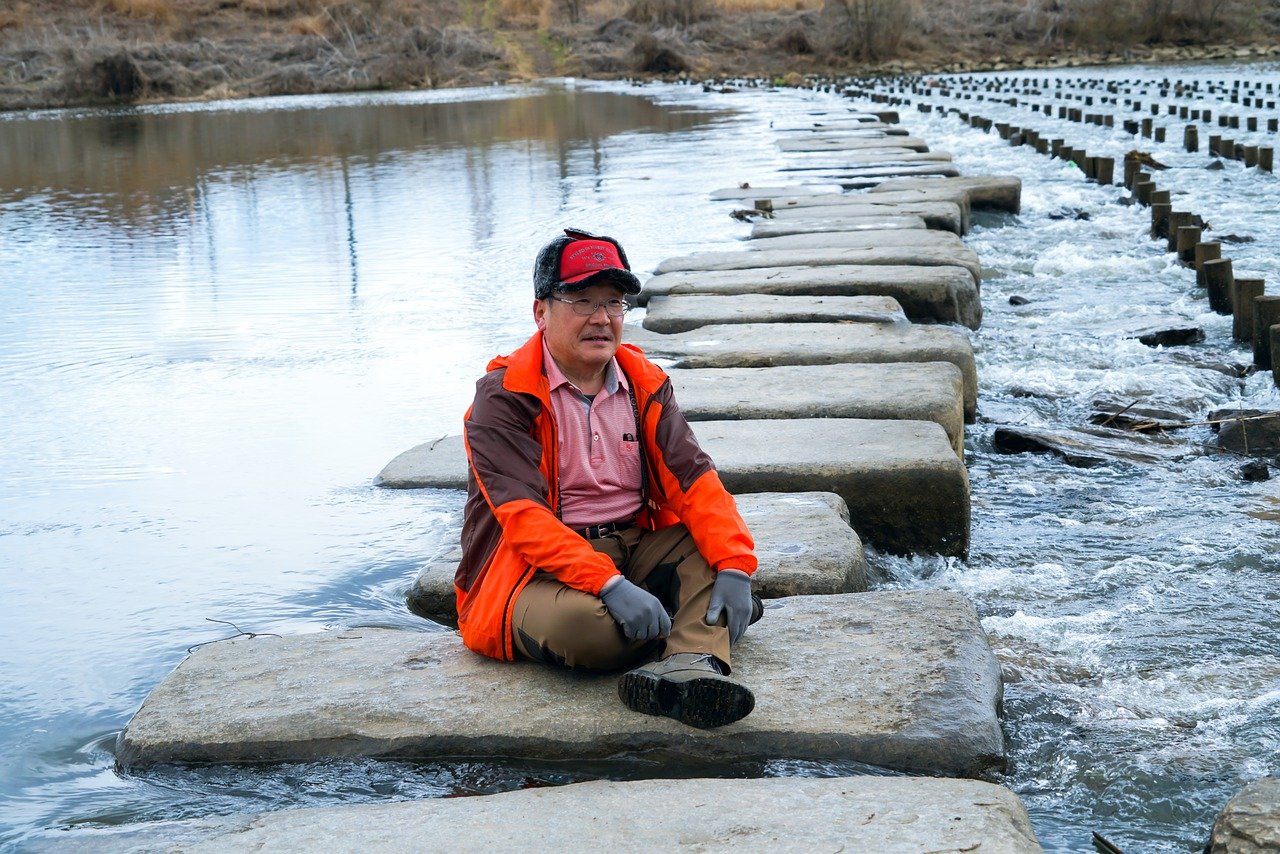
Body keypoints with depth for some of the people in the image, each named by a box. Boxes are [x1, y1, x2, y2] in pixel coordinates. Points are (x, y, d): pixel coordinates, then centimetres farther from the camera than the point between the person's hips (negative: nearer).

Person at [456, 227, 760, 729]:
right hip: (539, 571, -6)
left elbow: (692, 478, -5)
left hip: (634, 548, 6)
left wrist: (734, 568, -23)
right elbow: (525, 516, -22)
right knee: (584, 623, -36)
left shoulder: (644, 383, 6)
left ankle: (686, 666, -39)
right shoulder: (503, 396, -11)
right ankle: (696, 631, -8)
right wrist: (610, 586, -35)